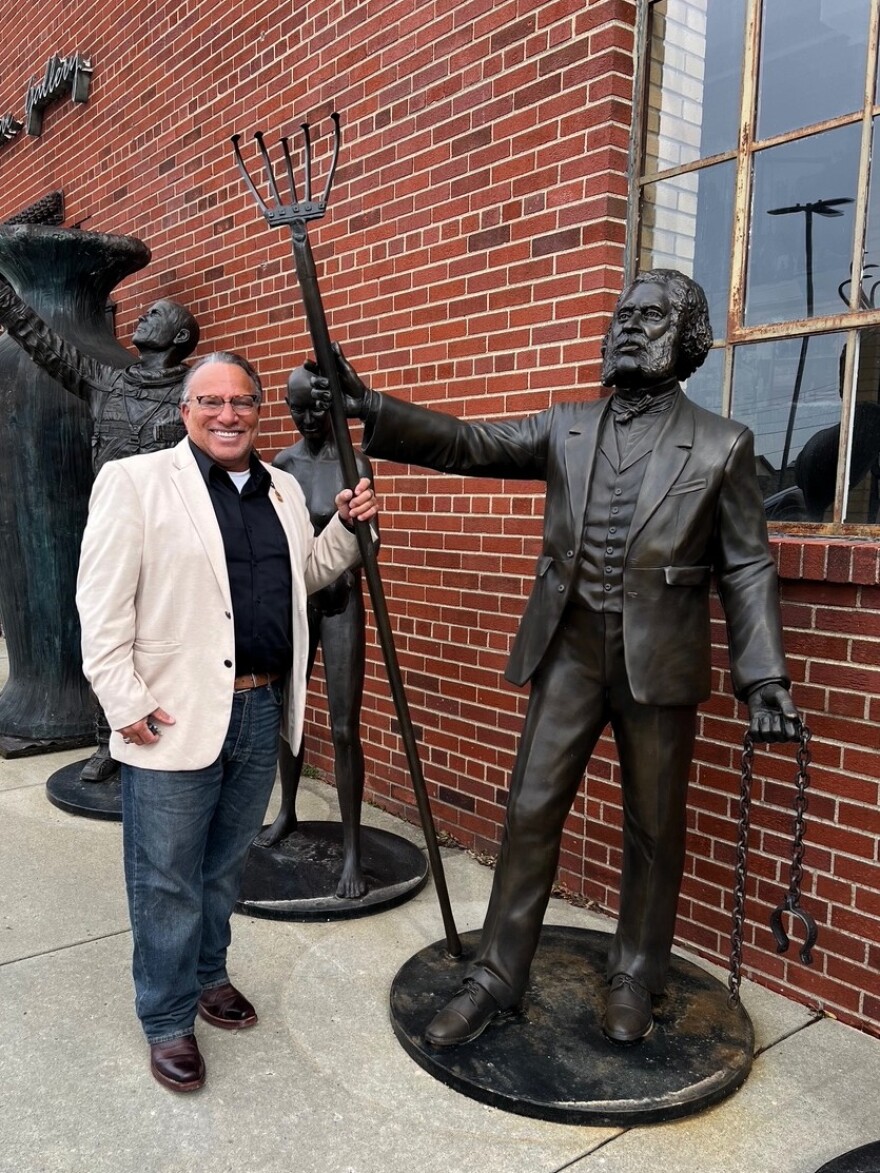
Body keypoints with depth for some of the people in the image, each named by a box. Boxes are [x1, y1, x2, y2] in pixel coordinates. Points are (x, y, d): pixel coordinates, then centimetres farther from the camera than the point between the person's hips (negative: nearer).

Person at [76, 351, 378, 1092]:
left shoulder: (283, 489, 11)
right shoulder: (135, 481, -7)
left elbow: (306, 577, 20)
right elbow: (102, 605, -10)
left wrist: (346, 528, 4)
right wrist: (126, 704, -14)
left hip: (262, 711, 6)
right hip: (173, 719, -5)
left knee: (226, 864, 20)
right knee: (167, 880, 8)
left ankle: (208, 973, 41)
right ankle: (168, 1018, 26)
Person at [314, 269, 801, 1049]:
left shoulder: (722, 444, 0)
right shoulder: (565, 428, 7)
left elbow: (746, 568, 0)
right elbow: (469, 444, -3)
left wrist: (766, 678, -7)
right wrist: (370, 407, -15)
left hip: (660, 660, -2)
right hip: (569, 651, 2)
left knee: (654, 827, 11)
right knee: (531, 811, 5)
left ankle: (635, 978, 33)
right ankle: (497, 977, 21)